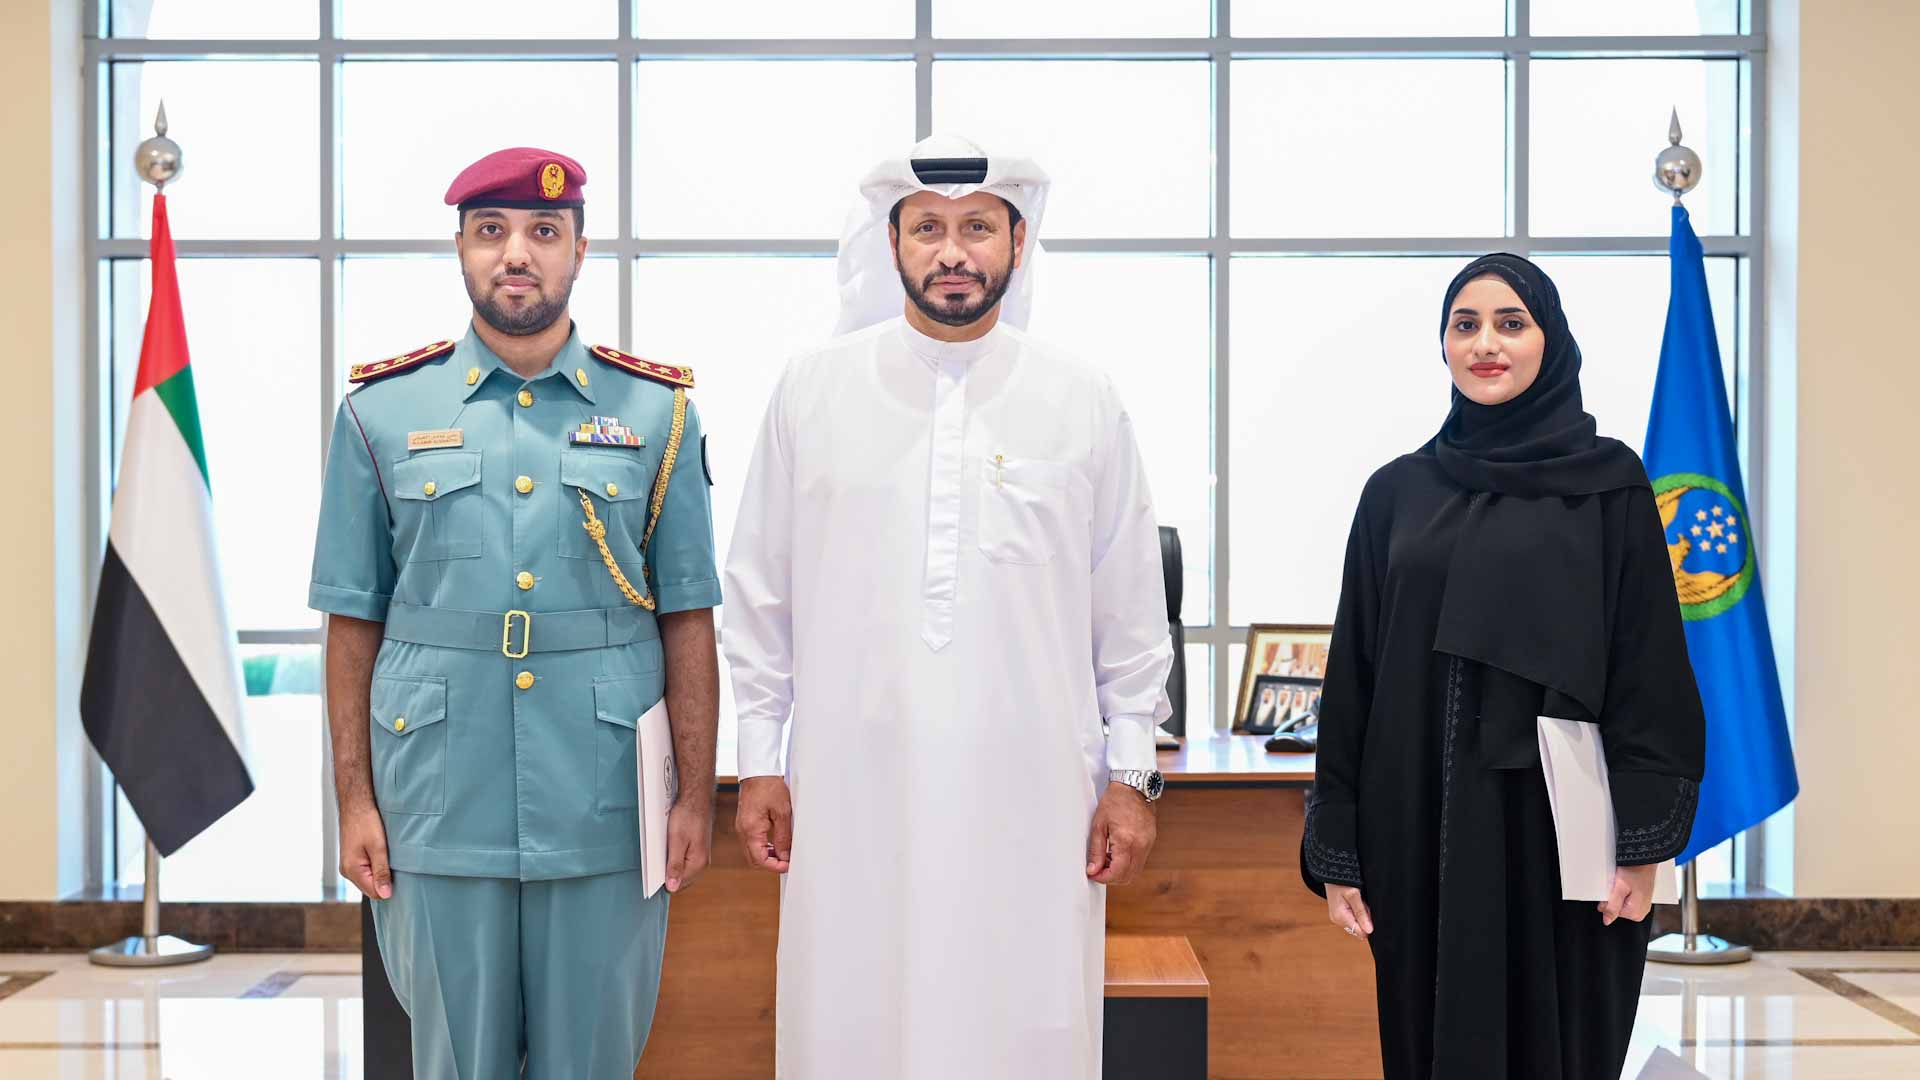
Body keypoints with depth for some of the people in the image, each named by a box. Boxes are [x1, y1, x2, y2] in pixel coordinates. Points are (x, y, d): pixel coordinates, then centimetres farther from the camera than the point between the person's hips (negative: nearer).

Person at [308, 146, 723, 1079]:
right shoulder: (382, 409, 5)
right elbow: (354, 621, 6)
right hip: (440, 811, 0)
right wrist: (353, 798, 2)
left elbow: (687, 618, 4)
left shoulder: (655, 410, 4)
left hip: (605, 813, 0)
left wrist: (696, 794, 0)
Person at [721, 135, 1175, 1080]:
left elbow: (1131, 611, 6)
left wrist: (1131, 773, 4)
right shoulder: (811, 390, 3)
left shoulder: (1084, 405, 2)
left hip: (1029, 795, 0)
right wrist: (758, 762, 5)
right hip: (853, 789, 0)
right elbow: (761, 594, 7)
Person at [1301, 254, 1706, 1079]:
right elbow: (1352, 675, 6)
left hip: (1557, 825, -2)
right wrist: (1337, 851, 2)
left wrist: (1644, 841, -9)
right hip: (1423, 831, 2)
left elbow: (1649, 662, -2)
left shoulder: (1610, 483, 1)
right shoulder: (1397, 492, 8)